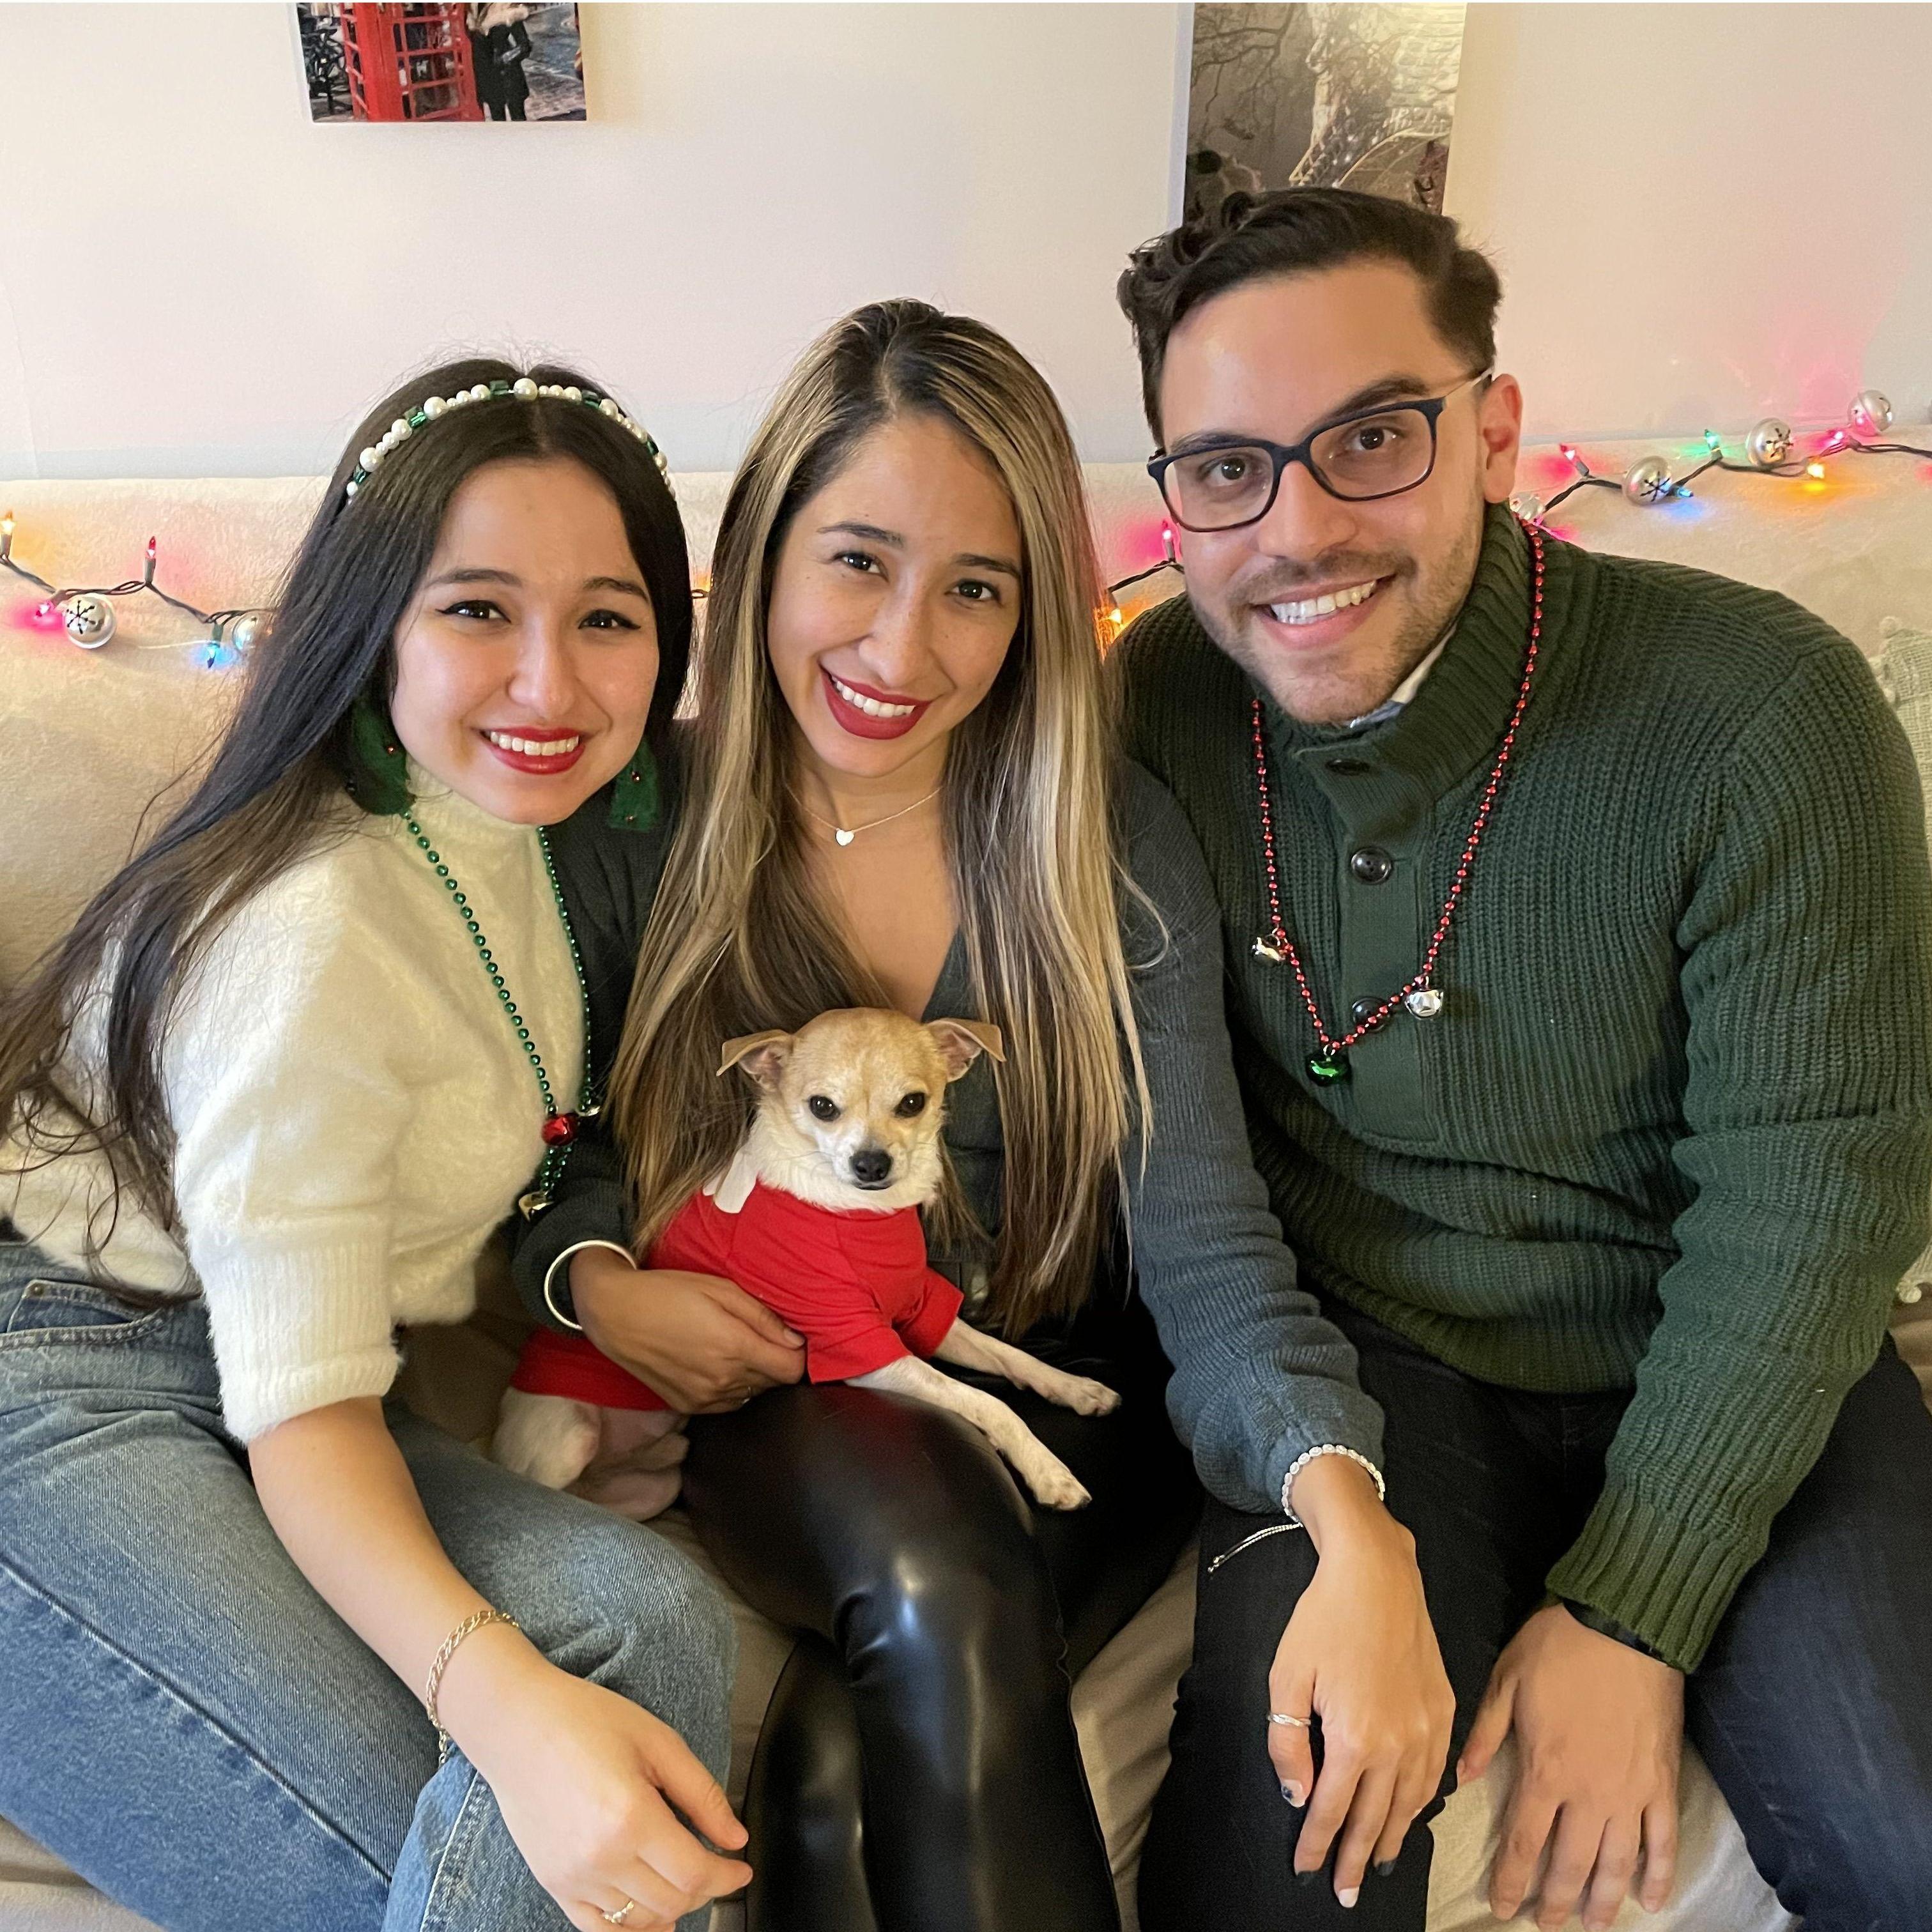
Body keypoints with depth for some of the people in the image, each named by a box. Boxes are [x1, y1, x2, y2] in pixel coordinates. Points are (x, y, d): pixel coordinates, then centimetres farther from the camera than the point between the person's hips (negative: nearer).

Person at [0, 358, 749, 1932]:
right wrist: (499, 1695, -36)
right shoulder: (308, 932, -21)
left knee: (648, 1618, -23)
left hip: (271, 1405, 7)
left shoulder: (543, 830, 6)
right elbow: (304, 1406, -21)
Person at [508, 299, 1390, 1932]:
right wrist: (594, 1281, -14)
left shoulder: (1116, 848, -7)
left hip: (1055, 1400, 0)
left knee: (837, 1776, -27)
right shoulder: (635, 827, -6)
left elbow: (1205, 1247, -13)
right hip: (766, 1416, 1)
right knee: (931, 1568, -31)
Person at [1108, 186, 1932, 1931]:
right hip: (1362, 1373, 1)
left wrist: (1628, 1610, -13)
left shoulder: (1762, 713, -17)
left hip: (1734, 1384, 0)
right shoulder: (1157, 706, -9)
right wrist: (1341, 1525, -15)